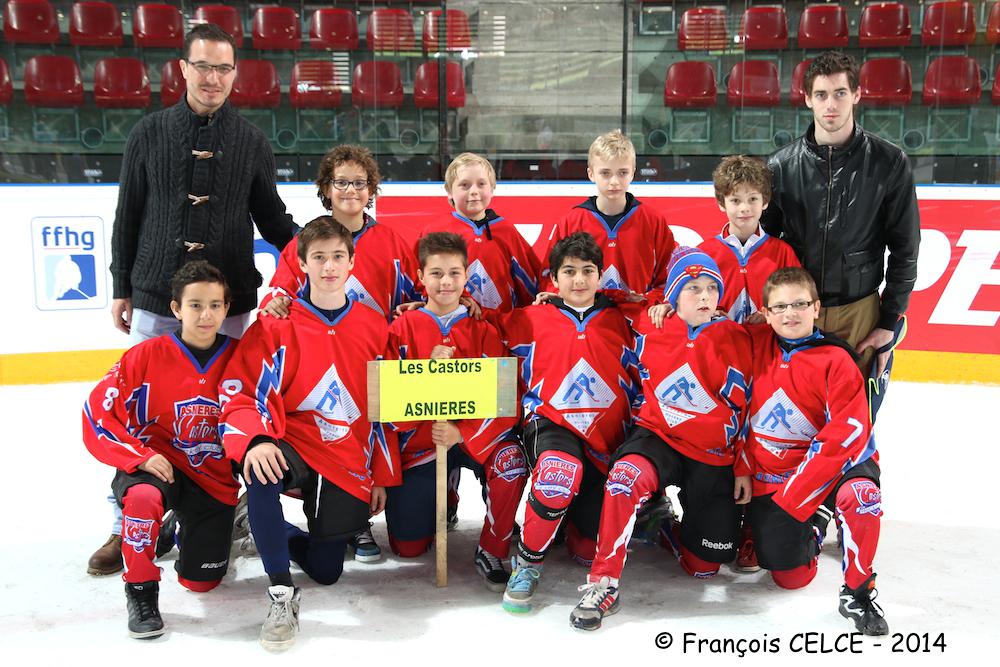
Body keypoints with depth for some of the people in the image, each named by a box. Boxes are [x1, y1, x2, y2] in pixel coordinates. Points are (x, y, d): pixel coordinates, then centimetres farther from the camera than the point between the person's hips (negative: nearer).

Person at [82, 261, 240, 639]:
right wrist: (141, 456, -22)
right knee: (143, 496, -38)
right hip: (157, 466, -2)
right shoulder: (147, 356, -12)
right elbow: (97, 413, -11)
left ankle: (186, 530, 35)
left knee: (200, 580, 0)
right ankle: (141, 590, -13)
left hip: (216, 481, 2)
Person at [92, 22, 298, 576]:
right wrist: (122, 289, 6)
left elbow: (272, 219, 12)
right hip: (156, 302, 0)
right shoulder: (149, 134, 4)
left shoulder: (251, 142, 5)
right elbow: (128, 217, 8)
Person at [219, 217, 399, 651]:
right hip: (291, 448, -2)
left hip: (349, 466, 2)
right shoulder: (276, 326, -4)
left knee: (326, 571, 0)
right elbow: (240, 391, -9)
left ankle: (282, 533, 36)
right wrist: (255, 440, -29)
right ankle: (281, 593, -22)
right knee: (259, 469, -37)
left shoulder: (374, 327, 4)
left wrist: (382, 476, 9)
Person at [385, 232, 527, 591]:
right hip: (420, 438, 0)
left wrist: (461, 434, -21)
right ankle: (441, 499, 31)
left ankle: (491, 550, -11)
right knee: (407, 546, -3)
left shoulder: (483, 330, 3)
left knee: (510, 460, -34)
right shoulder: (403, 327, 2)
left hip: (474, 435, 0)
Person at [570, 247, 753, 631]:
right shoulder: (647, 329, -5)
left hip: (714, 456, 1)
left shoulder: (735, 340, -4)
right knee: (627, 475, -36)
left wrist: (744, 469, 1)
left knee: (704, 565, 1)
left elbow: (745, 407, 1)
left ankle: (669, 526, 34)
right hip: (658, 436, -1)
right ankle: (602, 585, -26)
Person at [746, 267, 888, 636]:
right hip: (768, 474, 3)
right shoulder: (753, 344, -2)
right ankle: (808, 531, 31)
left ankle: (857, 592, -16)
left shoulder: (836, 361, -12)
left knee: (860, 493, -36)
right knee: (790, 576, -3)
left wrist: (793, 493, -22)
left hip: (831, 463, -2)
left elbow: (848, 434, -17)